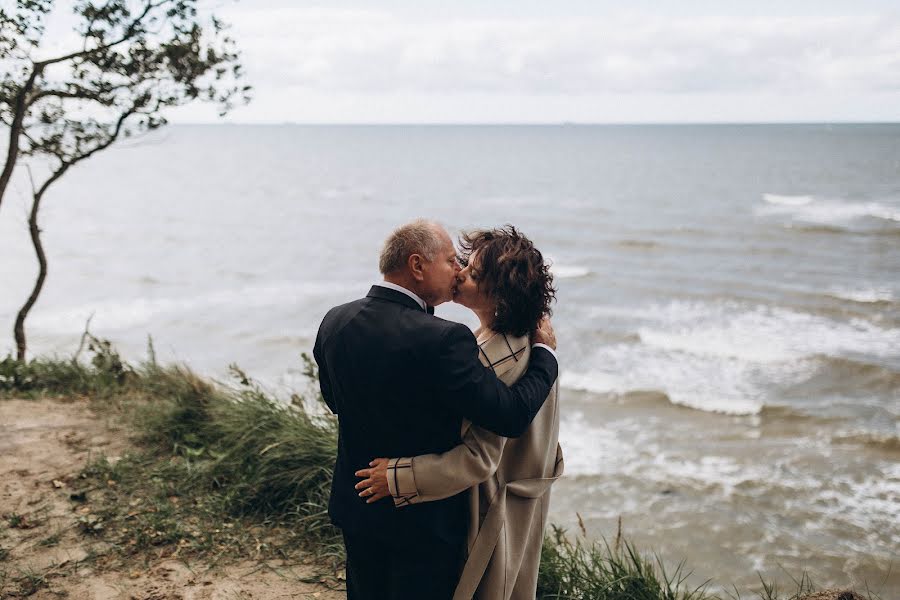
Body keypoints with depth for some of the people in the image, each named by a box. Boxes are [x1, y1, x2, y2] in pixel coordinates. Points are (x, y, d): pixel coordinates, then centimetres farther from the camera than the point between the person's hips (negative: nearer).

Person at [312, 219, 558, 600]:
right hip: (425, 520, -6)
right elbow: (512, 416, -23)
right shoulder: (442, 340, -28)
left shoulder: (334, 322, -6)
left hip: (355, 508, 6)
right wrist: (544, 351, -7)